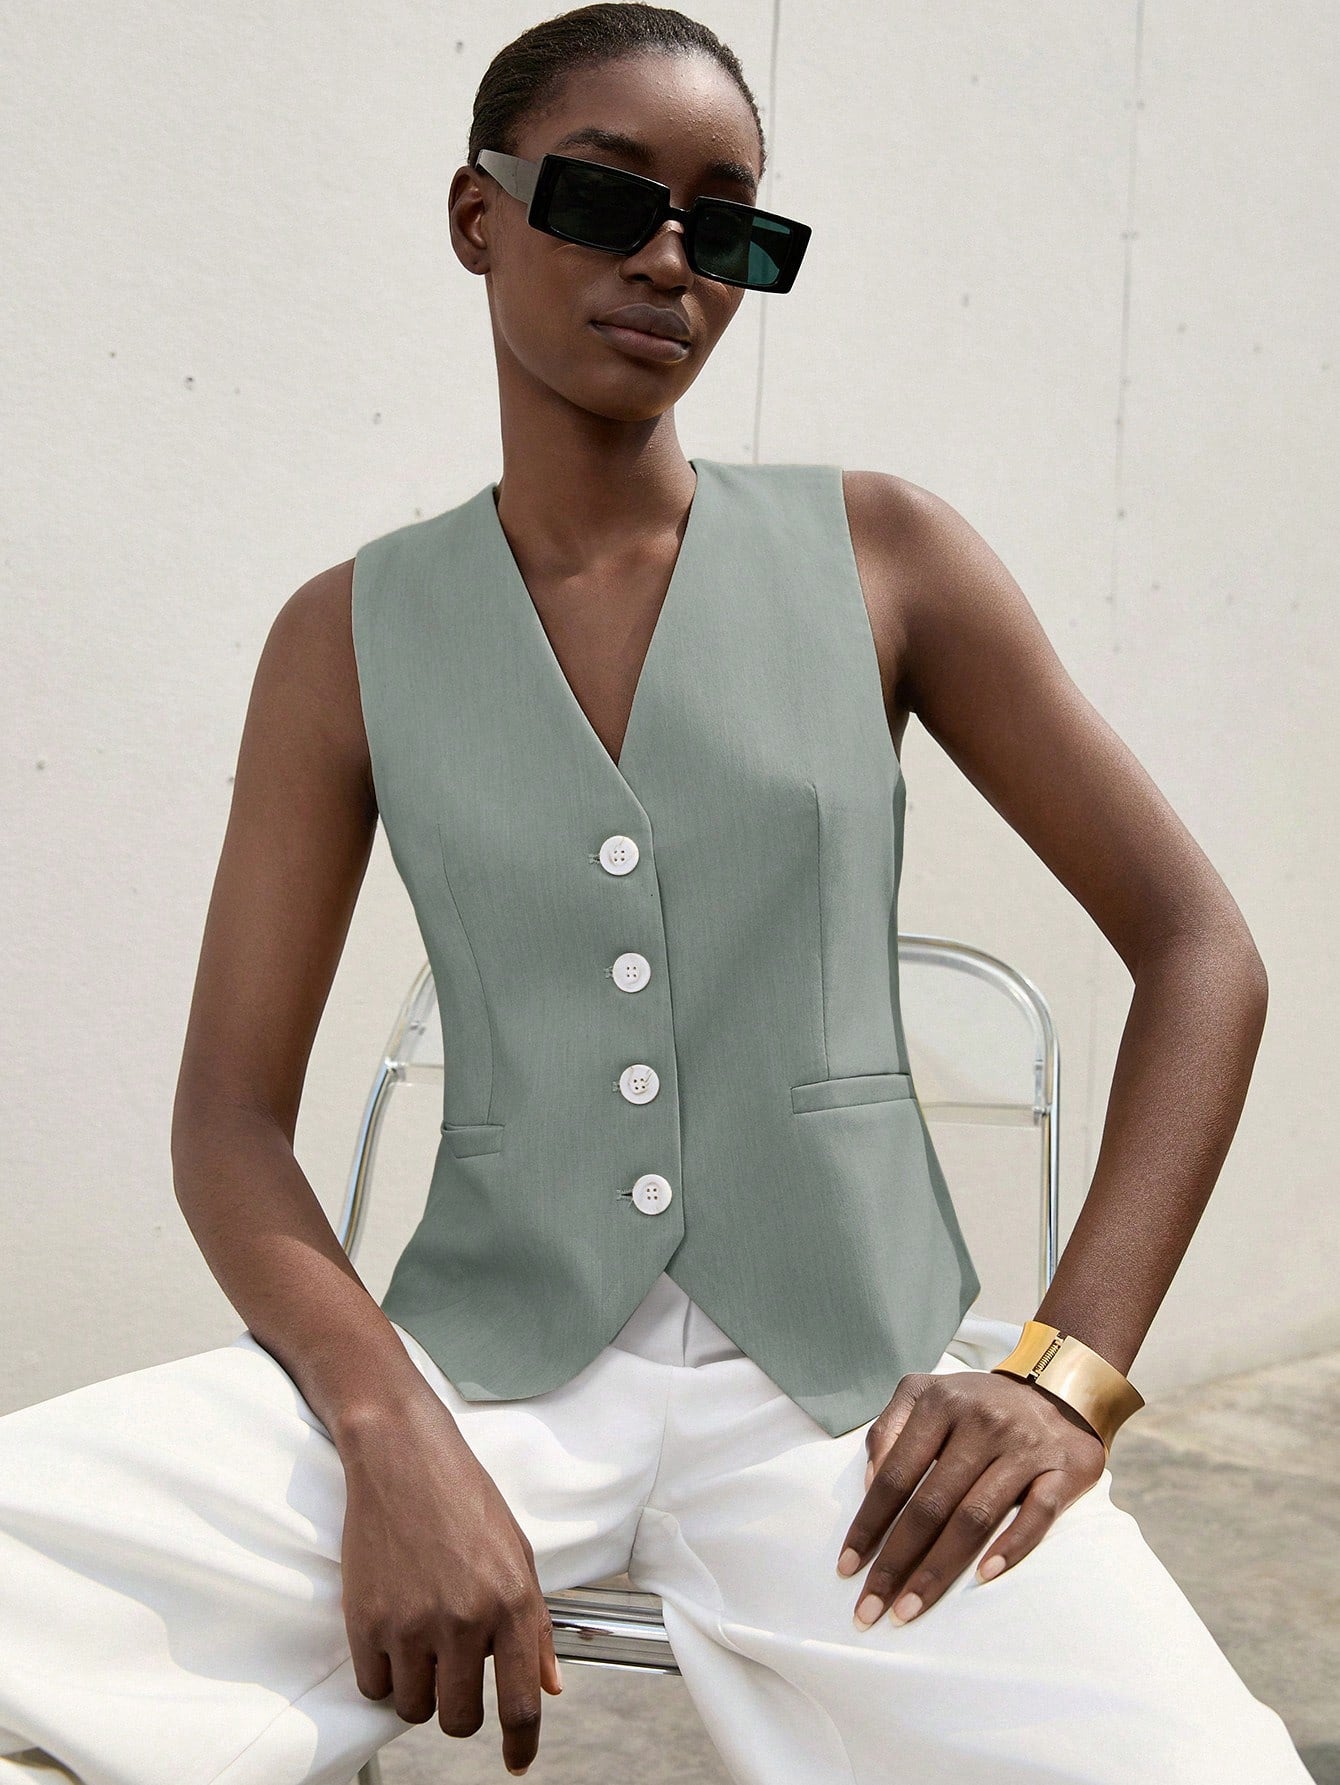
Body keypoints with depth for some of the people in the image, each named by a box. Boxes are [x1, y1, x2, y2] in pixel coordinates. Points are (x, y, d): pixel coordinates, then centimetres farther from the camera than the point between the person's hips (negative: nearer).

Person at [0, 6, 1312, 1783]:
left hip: (855, 1372, 0)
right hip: (486, 1355, 0)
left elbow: (1198, 948, 4)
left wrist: (1067, 1371, -9)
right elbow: (232, 1113, 2)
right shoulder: (354, 634, 6)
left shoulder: (878, 554, 4)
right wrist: (393, 1437, -17)